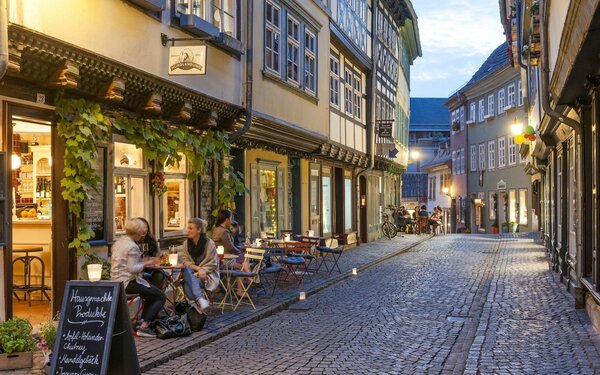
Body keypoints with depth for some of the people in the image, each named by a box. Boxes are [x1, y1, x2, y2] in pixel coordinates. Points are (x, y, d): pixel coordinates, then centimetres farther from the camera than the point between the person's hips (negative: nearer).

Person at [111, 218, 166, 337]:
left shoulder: (118, 242, 12)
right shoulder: (132, 246, -17)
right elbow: (133, 268, -24)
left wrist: (142, 262, 17)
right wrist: (145, 263, -8)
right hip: (128, 282, -10)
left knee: (152, 292, 26)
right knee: (161, 296, -4)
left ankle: (142, 321, 19)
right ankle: (144, 326, -10)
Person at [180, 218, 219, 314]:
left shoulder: (209, 243, -7)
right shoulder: (186, 243, 6)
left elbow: (212, 264, -5)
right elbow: (185, 261, 0)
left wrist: (202, 270, -21)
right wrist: (197, 268, -16)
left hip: (207, 274, -3)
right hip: (192, 273, 3)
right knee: (187, 271, -33)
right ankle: (200, 299, -40)